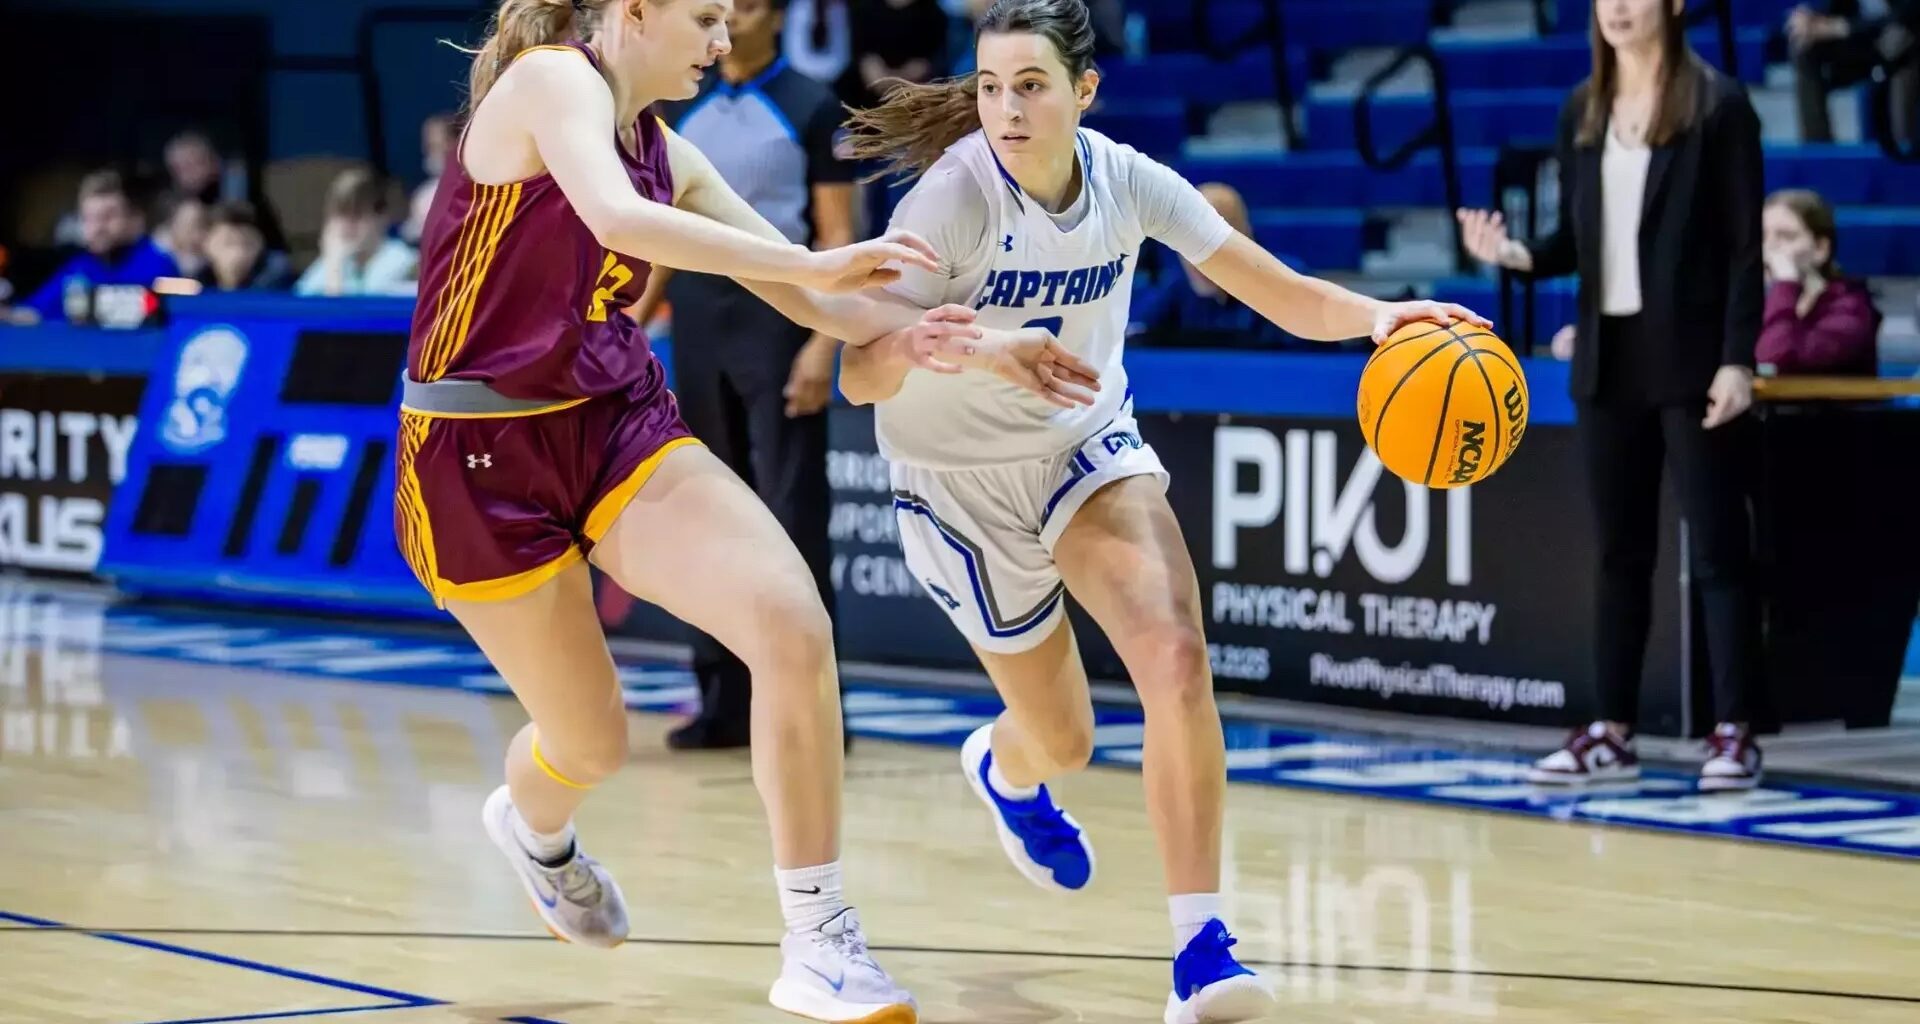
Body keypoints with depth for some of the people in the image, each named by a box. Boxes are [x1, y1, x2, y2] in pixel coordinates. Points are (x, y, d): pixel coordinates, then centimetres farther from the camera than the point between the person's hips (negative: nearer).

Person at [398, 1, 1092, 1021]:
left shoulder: (669, 157, 10)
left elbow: (812, 301, 13)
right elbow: (618, 219, -33)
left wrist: (976, 347, 3)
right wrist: (813, 264, -34)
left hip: (618, 423, 6)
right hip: (480, 455, -6)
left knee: (793, 623, -19)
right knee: (591, 742, 8)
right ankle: (530, 822, 49)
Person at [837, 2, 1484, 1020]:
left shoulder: (1126, 180, -14)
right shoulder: (953, 197, -25)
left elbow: (1287, 296, -15)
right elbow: (858, 375, -29)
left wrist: (1376, 315, -36)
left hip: (1089, 446, 3)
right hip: (962, 483, -3)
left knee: (1176, 657, -24)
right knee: (1063, 739, 9)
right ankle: (1004, 768, 51)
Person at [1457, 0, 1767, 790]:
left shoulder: (1718, 105, -6)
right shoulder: (1583, 110, 10)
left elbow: (1745, 245, -8)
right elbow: (1578, 240, 13)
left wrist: (1737, 360, -15)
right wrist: (1516, 255, -7)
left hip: (1689, 356, -5)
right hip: (1608, 356, 6)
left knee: (1717, 548, -2)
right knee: (1619, 551, 9)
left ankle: (1735, 733, 1)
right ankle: (1611, 733, 13)